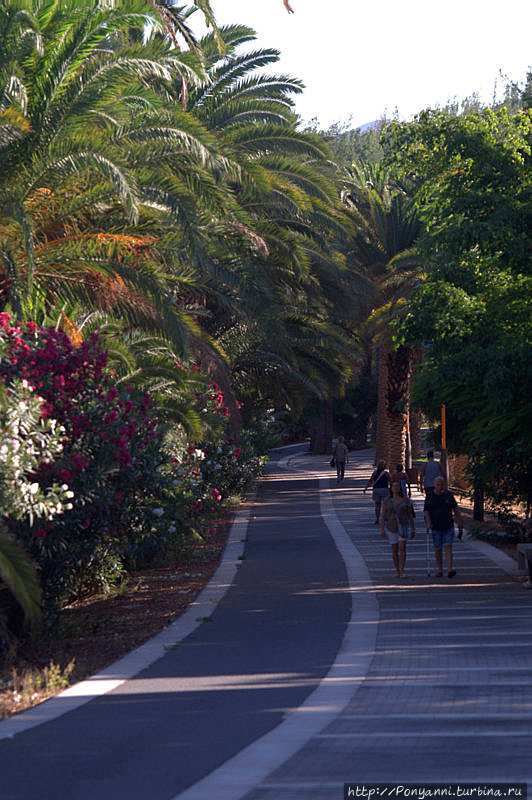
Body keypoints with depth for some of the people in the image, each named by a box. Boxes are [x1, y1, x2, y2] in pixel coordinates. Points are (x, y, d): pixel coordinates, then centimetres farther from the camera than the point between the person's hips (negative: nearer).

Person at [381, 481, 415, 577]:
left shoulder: (405, 500, 0)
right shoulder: (387, 501, 0)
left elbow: (410, 515, 4)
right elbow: (383, 516, 1)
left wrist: (413, 529, 3)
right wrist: (382, 529, -5)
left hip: (403, 526, -1)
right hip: (391, 527, 1)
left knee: (402, 548, -14)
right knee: (394, 550, 7)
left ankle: (402, 571, -17)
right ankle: (397, 571, 20)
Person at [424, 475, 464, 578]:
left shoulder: (449, 495, 5)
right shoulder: (430, 497, 1)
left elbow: (456, 509, 11)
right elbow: (426, 511, -3)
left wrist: (460, 523, 9)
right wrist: (428, 522, -19)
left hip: (448, 527, 0)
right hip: (436, 527, 0)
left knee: (448, 547, -11)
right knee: (438, 549, 6)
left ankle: (450, 570, -20)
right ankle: (440, 570, 19)